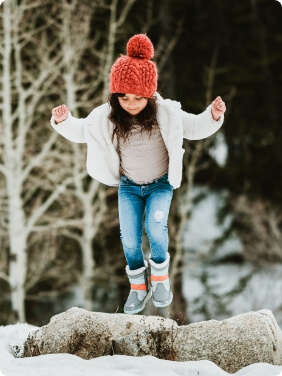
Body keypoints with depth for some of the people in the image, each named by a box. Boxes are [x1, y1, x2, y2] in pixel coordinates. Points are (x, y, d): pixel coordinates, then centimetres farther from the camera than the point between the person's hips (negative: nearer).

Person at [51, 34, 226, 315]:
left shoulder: (166, 113, -23)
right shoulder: (105, 117, -19)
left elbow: (195, 127, -10)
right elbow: (81, 131, -1)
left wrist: (213, 116, -30)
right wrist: (63, 122, -21)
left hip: (161, 184, -2)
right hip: (128, 186, 2)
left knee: (156, 229, -21)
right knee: (129, 238, 0)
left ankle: (160, 275, 8)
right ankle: (139, 285, 26)